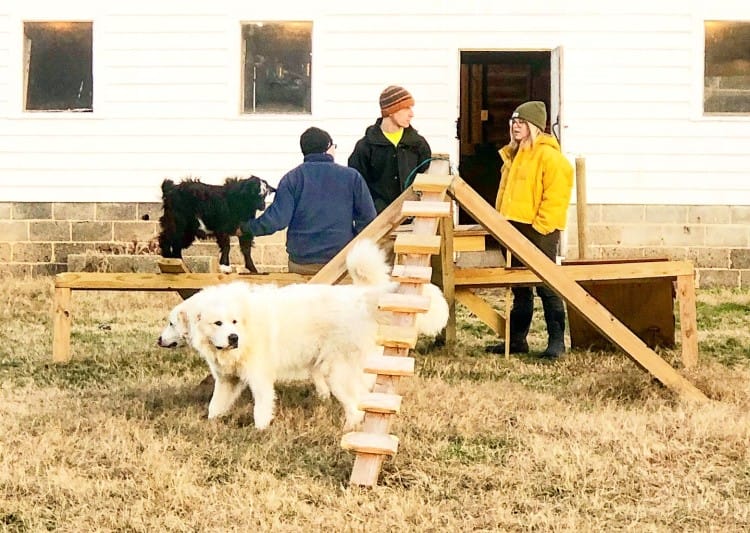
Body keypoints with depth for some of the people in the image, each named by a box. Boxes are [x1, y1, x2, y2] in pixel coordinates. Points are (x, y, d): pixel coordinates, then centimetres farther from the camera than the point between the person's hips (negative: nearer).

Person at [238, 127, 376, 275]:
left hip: (302, 263, 0)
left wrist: (245, 228, 5)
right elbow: (367, 218, -2)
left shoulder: (292, 178, -3)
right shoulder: (352, 176, -1)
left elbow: (277, 219, -10)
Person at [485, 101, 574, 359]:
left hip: (539, 231, -9)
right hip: (514, 230, 9)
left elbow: (555, 196, -16)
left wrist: (540, 227, -18)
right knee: (519, 289, 13)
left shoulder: (548, 155, -11)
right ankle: (517, 339, 19)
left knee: (547, 288, -6)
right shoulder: (512, 154, 18)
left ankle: (556, 341, -2)